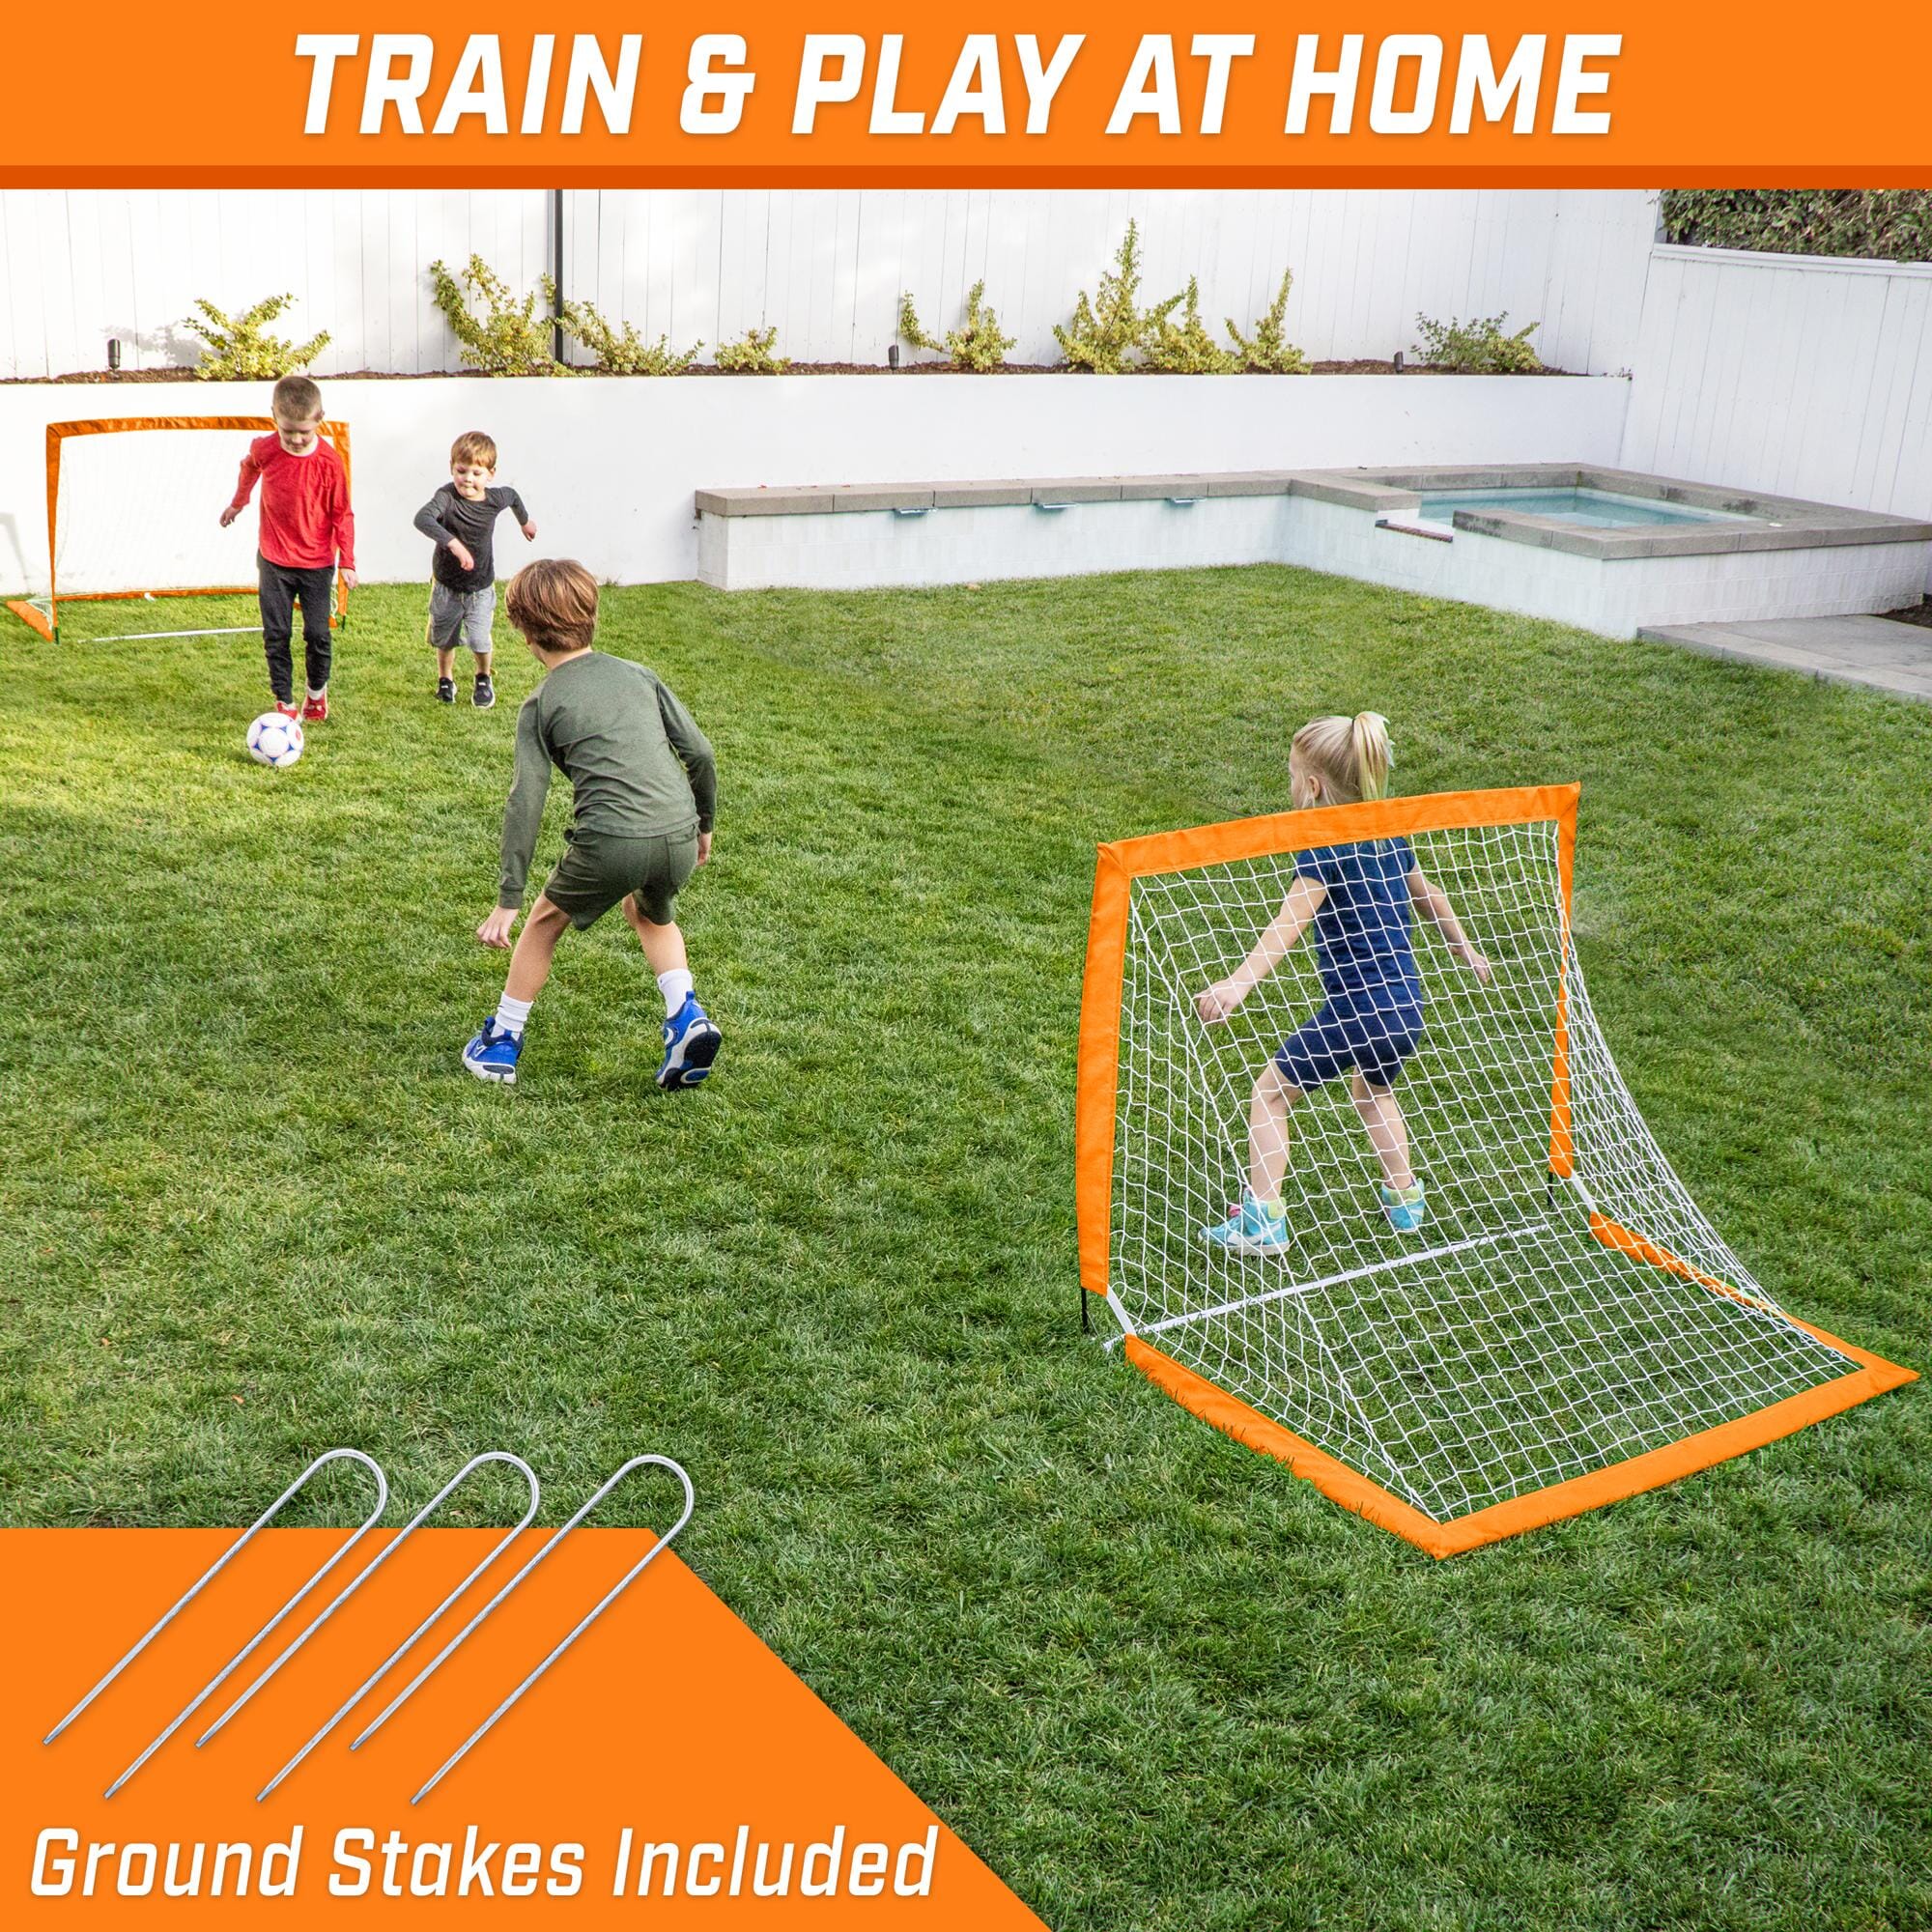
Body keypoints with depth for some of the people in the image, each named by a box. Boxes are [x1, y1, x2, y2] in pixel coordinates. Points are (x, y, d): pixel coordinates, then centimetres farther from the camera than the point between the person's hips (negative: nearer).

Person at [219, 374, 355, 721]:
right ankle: (284, 702, 12)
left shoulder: (329, 461, -15)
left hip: (317, 564, -2)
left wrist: (348, 562, -8)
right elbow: (248, 469, 17)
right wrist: (237, 503, 31)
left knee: (317, 633, 1)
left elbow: (342, 514, -6)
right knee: (276, 634, 2)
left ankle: (317, 691, 26)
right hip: (274, 561, 2)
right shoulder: (265, 450, -9)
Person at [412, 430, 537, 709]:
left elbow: (513, 496, 12)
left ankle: (483, 679, 25)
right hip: (446, 584, -1)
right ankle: (445, 680, 44)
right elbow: (422, 518, -44)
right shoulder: (447, 496, -25)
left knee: (479, 641, -7)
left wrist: (524, 522, 32)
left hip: (481, 586, 1)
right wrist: (453, 543, -55)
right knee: (444, 639, 16)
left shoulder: (495, 499, -14)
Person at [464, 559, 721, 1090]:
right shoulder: (636, 674, 16)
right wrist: (704, 824, 27)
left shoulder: (540, 705, 7)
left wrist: (508, 900, -1)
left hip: (610, 843, -4)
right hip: (678, 837, 4)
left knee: (547, 918, 25)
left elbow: (526, 802, -1)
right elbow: (700, 753, 11)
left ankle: (502, 1043, 30)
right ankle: (687, 1018, 16)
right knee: (651, 915, 35)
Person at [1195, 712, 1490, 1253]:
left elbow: (1289, 924, -29)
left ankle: (1263, 1219, 4)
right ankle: (1405, 1200, 39)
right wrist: (1465, 949, 44)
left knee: (1270, 1093, 8)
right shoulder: (1388, 834, 10)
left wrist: (1238, 983, -41)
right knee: (1373, 1090, 35)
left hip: (1355, 1009, -8)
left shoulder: (1325, 848, -13)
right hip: (1406, 1008, 8)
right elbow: (1428, 895, 27)